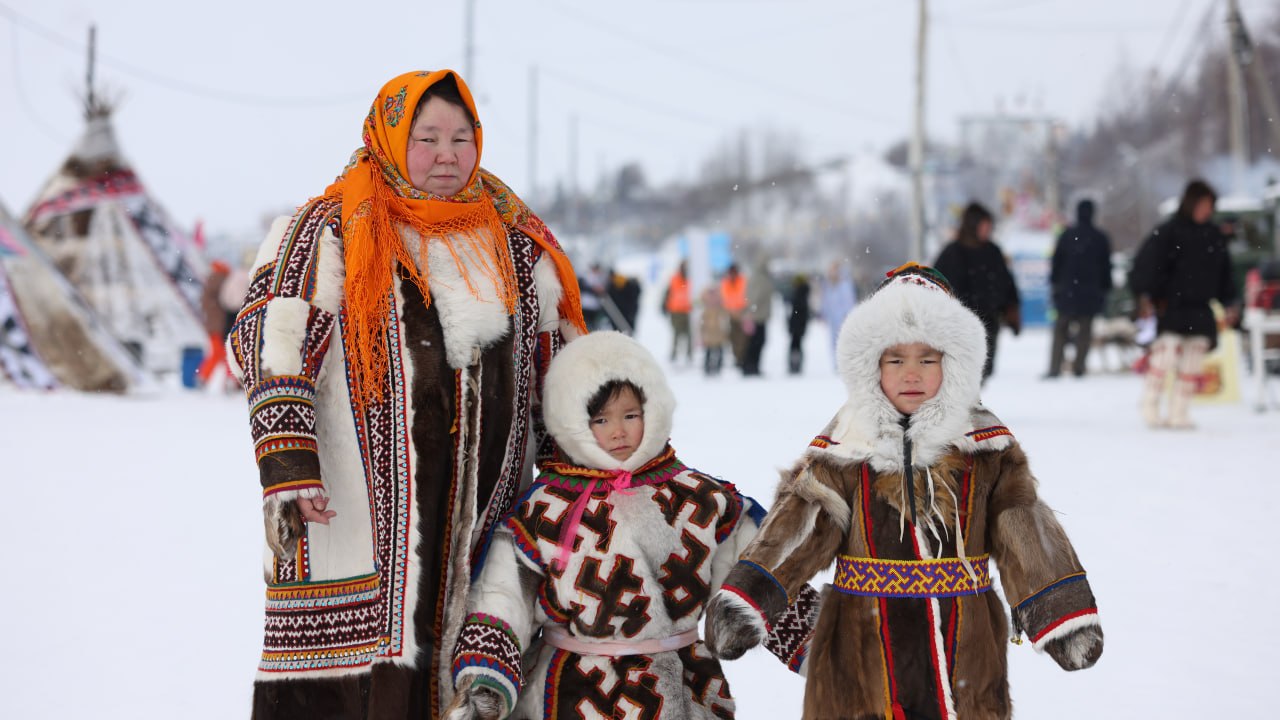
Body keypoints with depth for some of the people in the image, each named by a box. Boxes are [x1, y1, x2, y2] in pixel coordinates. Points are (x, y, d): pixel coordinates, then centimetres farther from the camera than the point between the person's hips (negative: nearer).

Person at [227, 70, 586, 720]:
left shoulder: (511, 237, 15)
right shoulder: (332, 231, -2)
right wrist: (286, 462, -20)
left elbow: (556, 346, 25)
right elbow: (269, 342, -10)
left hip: (484, 518, 5)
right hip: (351, 513, -5)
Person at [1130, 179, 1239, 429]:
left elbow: (1224, 273, 20)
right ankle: (1150, 411, -2)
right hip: (1172, 308, -6)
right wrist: (1145, 296, -15)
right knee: (1165, 353, -14)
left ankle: (1179, 414, 11)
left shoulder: (1214, 235, 12)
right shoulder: (1169, 232, -6)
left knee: (1192, 363, 4)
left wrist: (1229, 303, 17)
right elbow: (1147, 265, -8)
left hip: (1201, 310, 6)